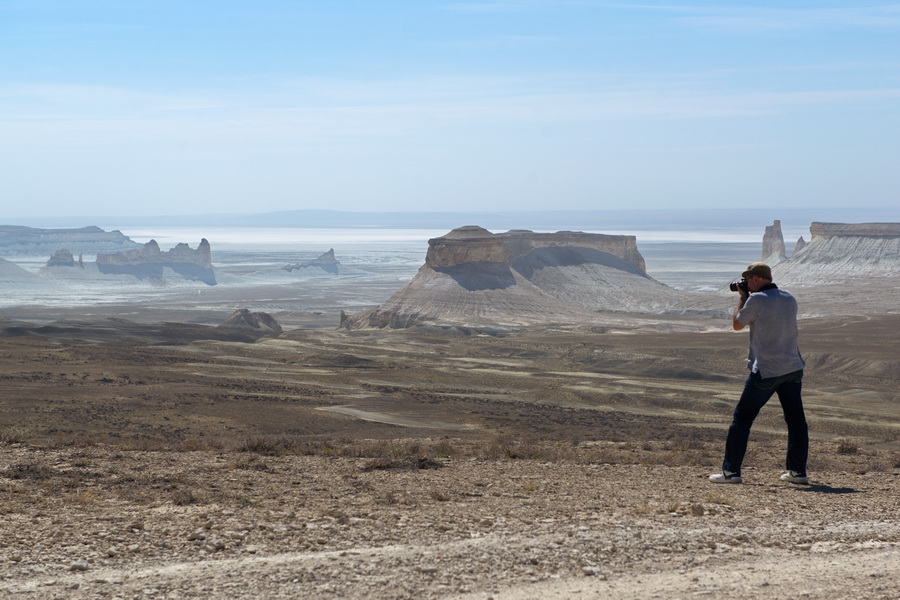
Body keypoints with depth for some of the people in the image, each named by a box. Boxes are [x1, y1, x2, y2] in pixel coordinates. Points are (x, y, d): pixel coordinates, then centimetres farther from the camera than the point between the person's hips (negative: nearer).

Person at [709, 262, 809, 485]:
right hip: (793, 368, 6)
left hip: (766, 371, -6)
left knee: (742, 417, 2)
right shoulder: (789, 299, 9)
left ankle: (731, 471, 1)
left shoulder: (756, 299, -12)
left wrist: (742, 297, 10)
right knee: (796, 419, 11)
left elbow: (737, 324, -1)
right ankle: (798, 471, 13)